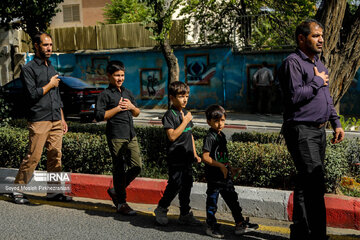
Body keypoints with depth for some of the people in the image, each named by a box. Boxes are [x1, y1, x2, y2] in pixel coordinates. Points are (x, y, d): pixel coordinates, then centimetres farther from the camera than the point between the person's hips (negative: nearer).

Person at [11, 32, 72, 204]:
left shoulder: (51, 68, 19)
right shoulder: (29, 69, -3)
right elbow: (32, 94, -14)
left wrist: (62, 119, 18)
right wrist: (50, 85, -4)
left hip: (56, 120, 7)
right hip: (39, 121, -7)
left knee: (55, 156, 5)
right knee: (33, 157, -6)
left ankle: (53, 191, 13)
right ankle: (17, 190, 8)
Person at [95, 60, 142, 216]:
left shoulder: (127, 92, 17)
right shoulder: (105, 94, -4)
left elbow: (137, 113, 22)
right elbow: (99, 116, -12)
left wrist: (132, 107, 0)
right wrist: (118, 108, -13)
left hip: (131, 135, 7)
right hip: (116, 137, -7)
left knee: (137, 166, 6)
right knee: (119, 169, -1)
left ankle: (116, 190, 24)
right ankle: (121, 203, 9)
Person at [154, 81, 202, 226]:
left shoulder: (185, 113, 14)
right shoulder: (169, 115, -12)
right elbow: (172, 136, -23)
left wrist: (194, 154, 19)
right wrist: (185, 121, -20)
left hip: (187, 157, 8)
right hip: (175, 158, -8)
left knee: (187, 185, 11)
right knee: (175, 185, -6)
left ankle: (185, 215, 20)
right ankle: (161, 210, 15)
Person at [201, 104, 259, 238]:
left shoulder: (221, 135, 11)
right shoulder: (210, 137, -16)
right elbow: (205, 157, -23)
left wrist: (230, 168, 20)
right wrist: (221, 166, -25)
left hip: (225, 175, 9)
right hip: (214, 176, -9)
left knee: (232, 199, 13)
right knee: (212, 201, 4)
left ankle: (240, 224, 23)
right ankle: (211, 227, 17)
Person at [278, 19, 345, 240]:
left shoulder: (319, 64, 20)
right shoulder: (292, 63, -9)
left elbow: (327, 99, 25)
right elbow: (295, 96, -21)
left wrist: (336, 123, 16)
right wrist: (317, 81, -9)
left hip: (319, 131, 9)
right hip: (301, 130, -9)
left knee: (307, 183, 13)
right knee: (315, 183, -13)